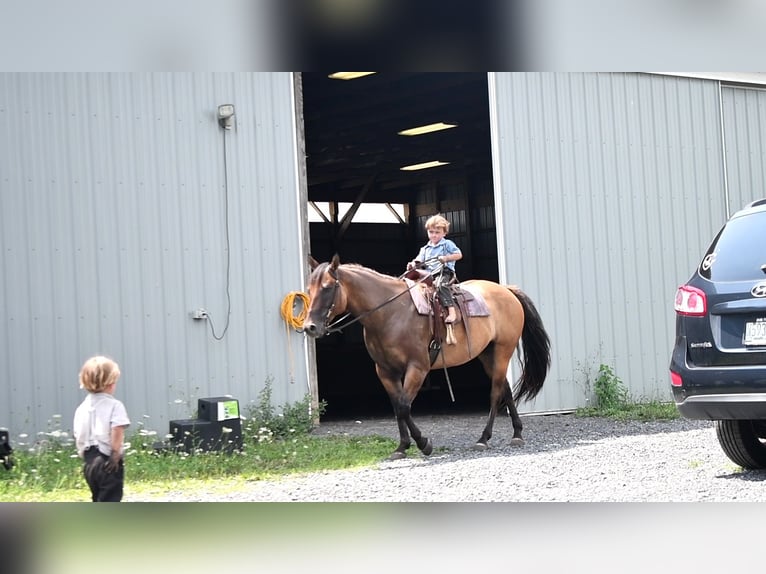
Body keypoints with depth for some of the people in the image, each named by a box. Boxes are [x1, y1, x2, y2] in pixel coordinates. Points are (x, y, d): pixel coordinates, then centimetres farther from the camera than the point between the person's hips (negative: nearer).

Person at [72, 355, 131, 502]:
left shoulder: (82, 407, 8)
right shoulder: (114, 405, -11)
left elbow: (77, 435, 10)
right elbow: (117, 431, -22)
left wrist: (85, 456, 17)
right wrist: (116, 454, -13)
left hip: (89, 462, 7)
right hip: (107, 462, -7)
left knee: (99, 501, 20)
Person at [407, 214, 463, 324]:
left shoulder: (447, 244, 7)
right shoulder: (425, 249, 22)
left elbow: (459, 255, -1)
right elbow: (419, 261, 12)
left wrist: (446, 258, -17)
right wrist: (413, 264, -11)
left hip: (444, 273, -7)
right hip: (429, 274, 7)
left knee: (440, 284, -37)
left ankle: (451, 311, -46)